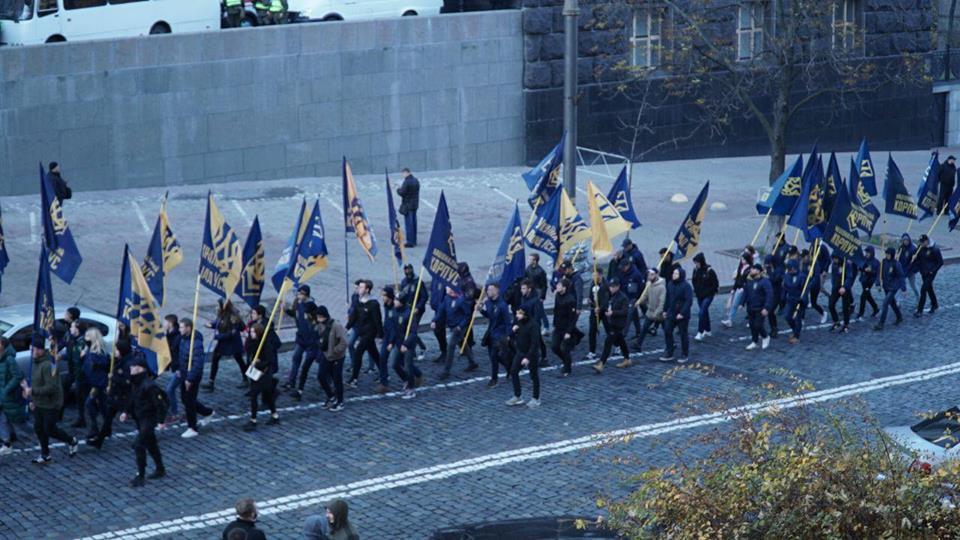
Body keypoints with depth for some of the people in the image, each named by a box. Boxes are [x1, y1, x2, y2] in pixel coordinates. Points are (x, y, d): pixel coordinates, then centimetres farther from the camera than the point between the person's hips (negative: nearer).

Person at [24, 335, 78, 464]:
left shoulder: (47, 365, -26)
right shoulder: (36, 363, 5)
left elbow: (51, 387, -30)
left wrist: (32, 391, -29)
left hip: (51, 404, -9)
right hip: (38, 403, 9)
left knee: (50, 430, 2)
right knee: (39, 428, 12)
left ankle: (71, 441, 26)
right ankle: (45, 455, 25)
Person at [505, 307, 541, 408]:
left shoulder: (532, 325, -24)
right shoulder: (518, 321, -1)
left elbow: (535, 343, -25)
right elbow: (513, 336, 13)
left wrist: (528, 357, -27)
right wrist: (513, 330, -11)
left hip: (531, 354, -7)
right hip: (520, 352, 7)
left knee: (534, 376, 7)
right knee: (513, 372, 3)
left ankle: (536, 399, 21)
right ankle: (517, 397, 15)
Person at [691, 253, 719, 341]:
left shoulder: (709, 270, -16)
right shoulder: (696, 270, 0)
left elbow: (715, 283, -10)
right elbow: (694, 281, 14)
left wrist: (713, 291, -10)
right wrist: (695, 291, 5)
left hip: (708, 295, -6)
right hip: (699, 295, 6)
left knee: (702, 313, -14)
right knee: (704, 312, 17)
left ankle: (700, 333, -12)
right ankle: (708, 330, 30)